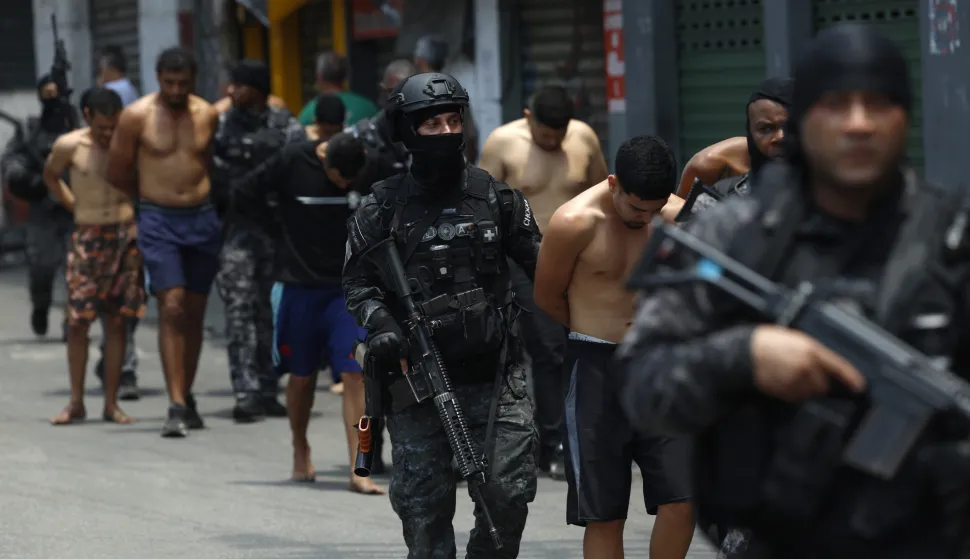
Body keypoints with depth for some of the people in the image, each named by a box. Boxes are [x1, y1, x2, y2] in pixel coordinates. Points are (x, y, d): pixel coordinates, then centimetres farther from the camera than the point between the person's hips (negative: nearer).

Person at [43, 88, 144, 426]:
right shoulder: (69, 146, -4)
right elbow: (51, 176, 15)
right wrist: (76, 208, 8)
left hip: (125, 236, 0)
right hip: (86, 238, 0)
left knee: (116, 321, 3)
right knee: (78, 320, -4)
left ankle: (111, 403, 8)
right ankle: (76, 402, 6)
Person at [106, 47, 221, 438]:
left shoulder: (207, 115, 5)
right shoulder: (137, 116, -4)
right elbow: (117, 173, 3)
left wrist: (194, 195, 12)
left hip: (202, 218, 3)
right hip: (158, 220, -3)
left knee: (194, 314, 8)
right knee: (171, 309, -13)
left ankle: (186, 397, 20)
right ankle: (176, 406, -16)